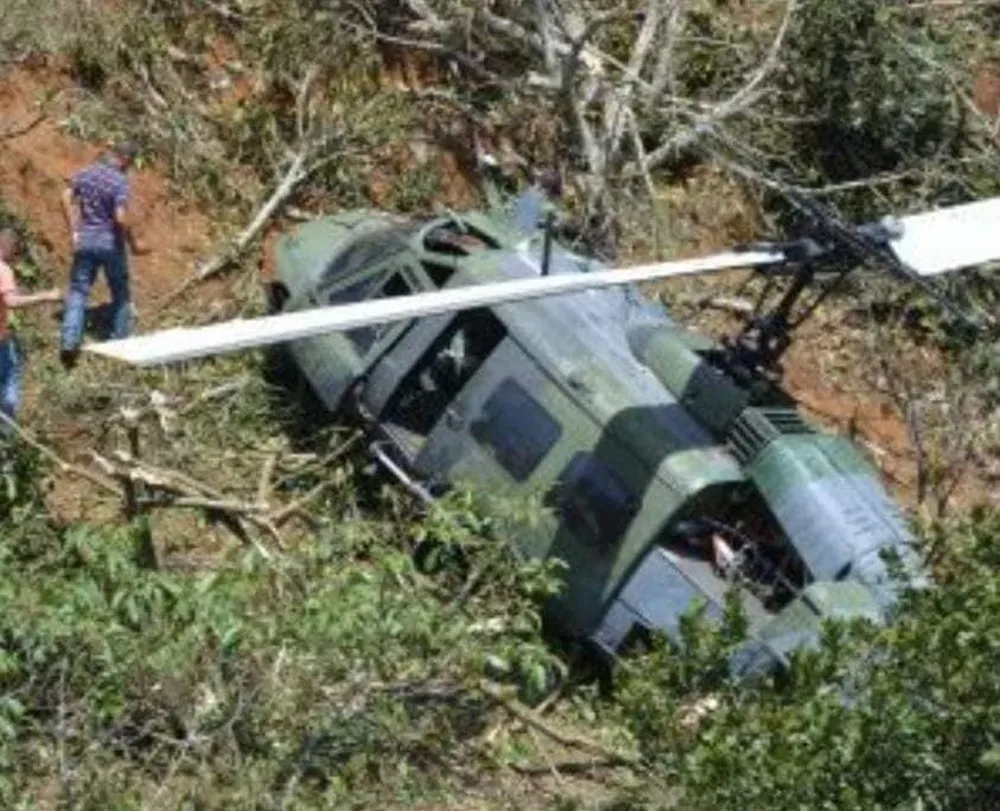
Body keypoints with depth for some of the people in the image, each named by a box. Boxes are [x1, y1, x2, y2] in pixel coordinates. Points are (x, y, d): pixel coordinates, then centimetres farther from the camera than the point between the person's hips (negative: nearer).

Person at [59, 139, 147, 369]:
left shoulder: (86, 173, 1)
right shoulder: (120, 182, -16)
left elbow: (67, 198, 0)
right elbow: (121, 218, -23)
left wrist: (74, 232, 5)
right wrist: (134, 244, -9)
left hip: (85, 239, 4)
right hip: (110, 241, -4)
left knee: (78, 291, 7)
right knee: (120, 292, 14)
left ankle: (70, 342, -4)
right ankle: (121, 340, 21)